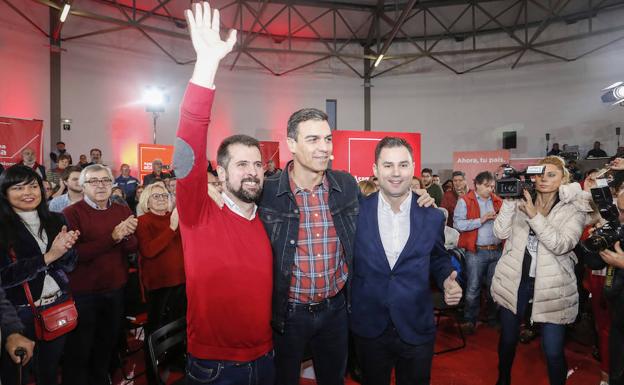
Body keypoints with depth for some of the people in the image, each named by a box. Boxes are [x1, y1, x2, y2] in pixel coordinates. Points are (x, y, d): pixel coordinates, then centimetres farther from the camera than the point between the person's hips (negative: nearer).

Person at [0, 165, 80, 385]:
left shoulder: (56, 221, 2)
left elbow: (69, 265, 2)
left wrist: (66, 248, -18)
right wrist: (48, 257, -23)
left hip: (60, 305, 4)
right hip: (21, 311, -3)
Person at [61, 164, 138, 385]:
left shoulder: (122, 211, 2)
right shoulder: (71, 213, -12)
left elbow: (132, 249, -4)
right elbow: (75, 254, -22)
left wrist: (127, 235, -26)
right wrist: (112, 237, -32)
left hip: (115, 290, 5)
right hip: (82, 292, -4)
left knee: (107, 345, 22)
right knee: (78, 351, 13)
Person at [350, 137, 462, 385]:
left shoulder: (433, 217, -6)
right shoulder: (356, 212, -8)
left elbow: (438, 259, 8)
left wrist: (447, 280, -11)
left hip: (417, 329, 1)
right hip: (368, 329, 0)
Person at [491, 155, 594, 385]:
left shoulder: (575, 209, -4)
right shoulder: (521, 201, 3)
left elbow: (561, 245, -18)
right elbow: (500, 233, -5)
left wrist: (534, 216, -27)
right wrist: (509, 200, -14)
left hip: (551, 286, -2)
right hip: (514, 280, 2)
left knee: (553, 352, 3)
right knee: (507, 339, 16)